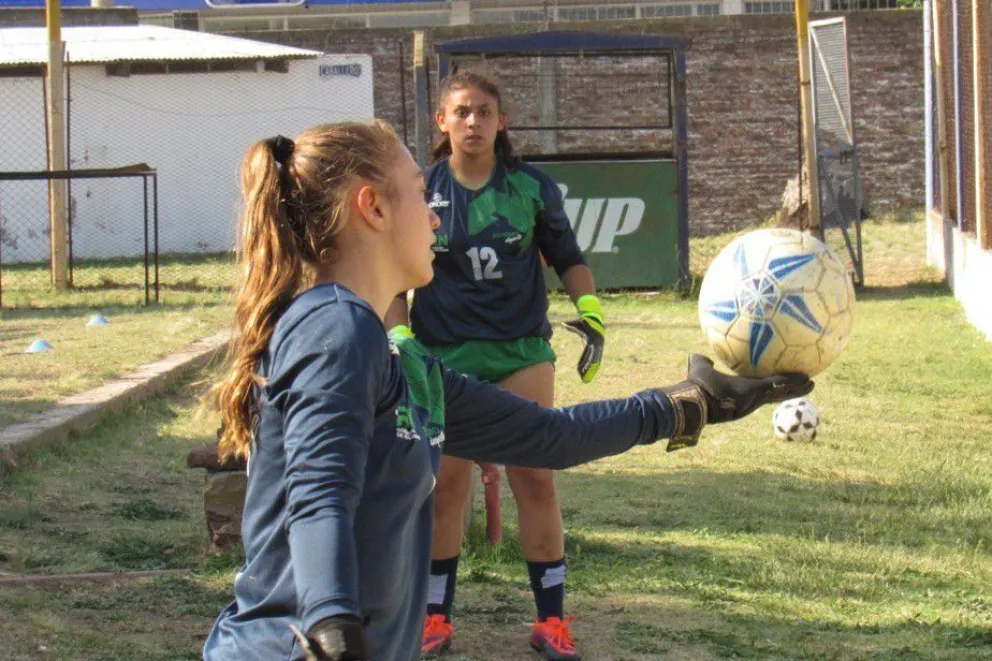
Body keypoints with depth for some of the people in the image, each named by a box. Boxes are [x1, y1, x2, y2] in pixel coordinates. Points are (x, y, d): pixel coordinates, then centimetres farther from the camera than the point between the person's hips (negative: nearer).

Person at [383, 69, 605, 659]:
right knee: (447, 483, 3)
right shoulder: (421, 191, 0)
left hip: (522, 353, 0)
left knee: (536, 480, -2)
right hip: (444, 356, 0)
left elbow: (568, 257, 11)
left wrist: (591, 314, -3)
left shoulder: (533, 188, 1)